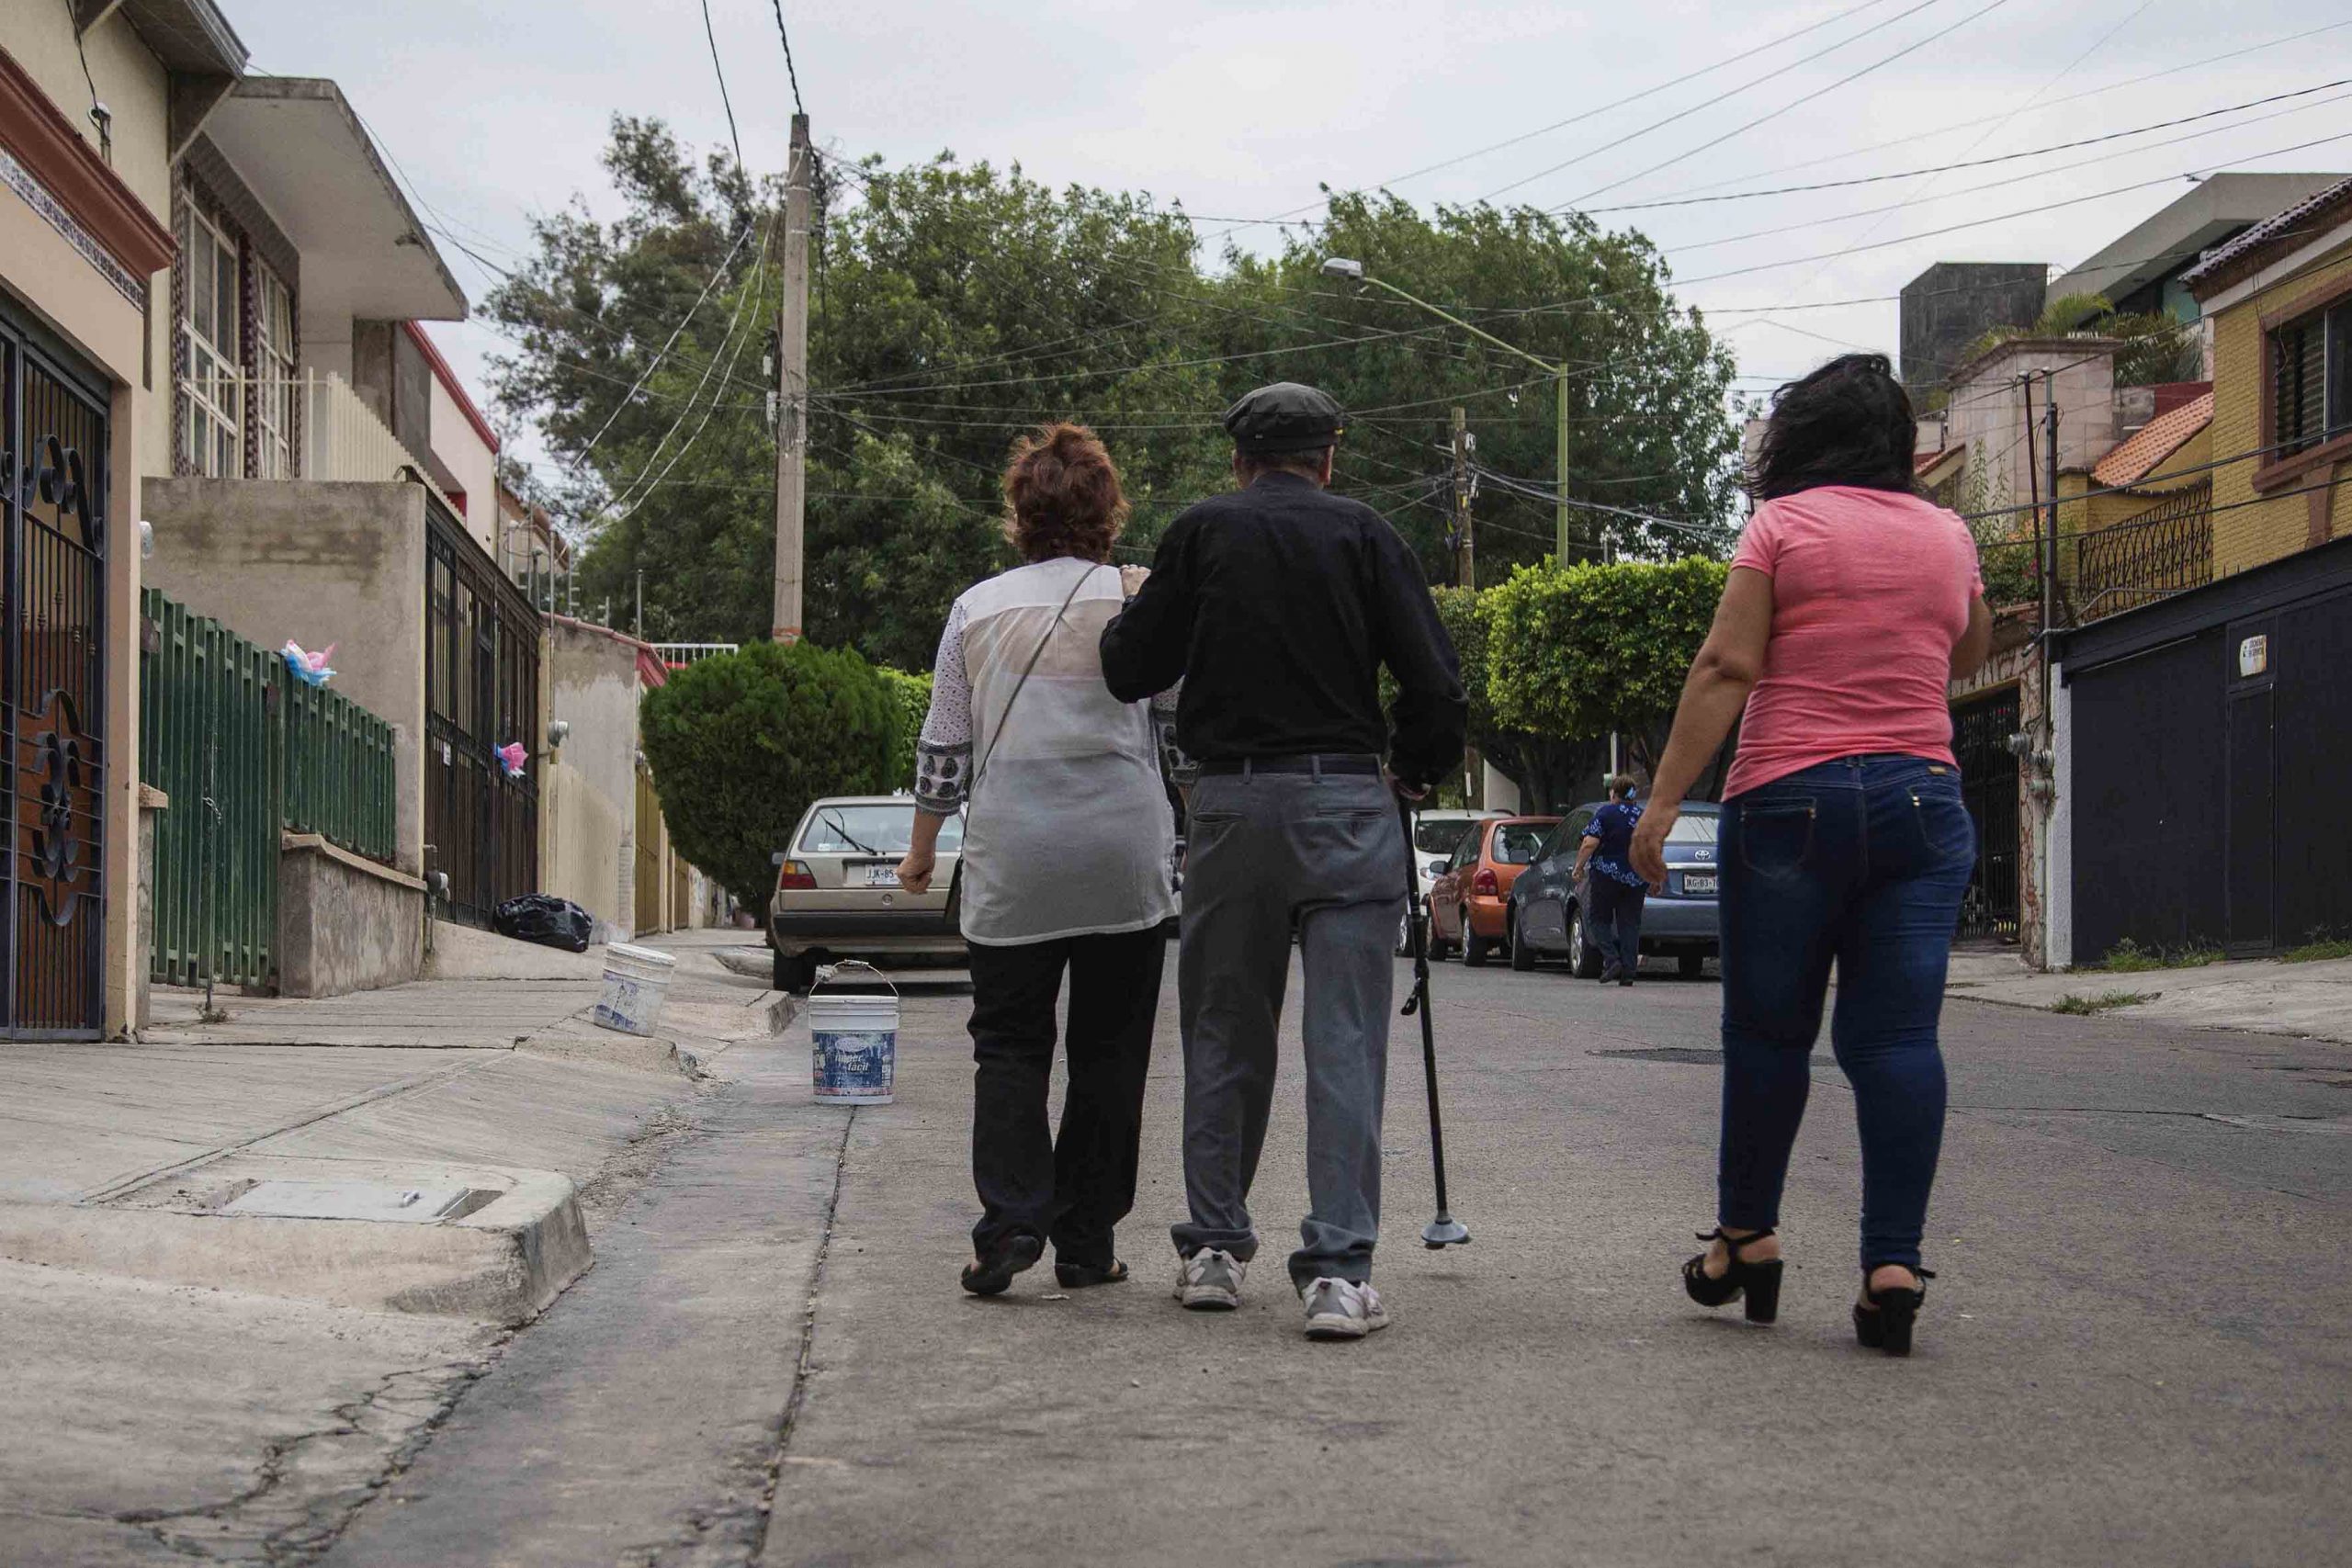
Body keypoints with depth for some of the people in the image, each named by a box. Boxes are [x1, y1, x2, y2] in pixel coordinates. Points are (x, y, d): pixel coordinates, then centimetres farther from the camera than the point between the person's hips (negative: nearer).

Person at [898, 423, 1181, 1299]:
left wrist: (922, 850, 19)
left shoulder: (977, 609, 6)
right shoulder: (1136, 601, 0)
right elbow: (1194, 711, 3)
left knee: (1009, 1041, 8)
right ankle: (1086, 1243, 9)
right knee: (1108, 1047, 7)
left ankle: (1010, 1220, -10)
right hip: (1124, 851, -1)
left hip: (1010, 858, 1)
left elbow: (943, 747, 9)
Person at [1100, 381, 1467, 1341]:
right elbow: (1434, 680, -4)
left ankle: (1214, 1248, 19)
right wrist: (1416, 768, 15)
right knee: (1345, 1042, -2)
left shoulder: (1203, 533, 4)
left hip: (1232, 802, 1)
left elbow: (1131, 671, 7)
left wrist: (1129, 614, 28)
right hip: (1347, 803, -1)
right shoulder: (1361, 534, 3)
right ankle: (1338, 1270, -8)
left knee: (1224, 1035, 14)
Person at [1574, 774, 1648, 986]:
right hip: (1637, 878, 4)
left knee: (1599, 918, 8)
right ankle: (1628, 971, 0)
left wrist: (1579, 866, -3)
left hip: (1607, 875, -4)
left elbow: (1590, 843, -14)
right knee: (1630, 923, 6)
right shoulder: (1643, 816, 9)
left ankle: (1611, 959, -9)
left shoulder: (1606, 813, -5)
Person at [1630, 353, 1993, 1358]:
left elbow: (1728, 666, -8)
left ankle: (1747, 1239, 16)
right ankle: (1892, 1261, -8)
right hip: (1921, 798, 3)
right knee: (1898, 1035, -1)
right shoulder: (1946, 535, 13)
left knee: (1768, 1028, 7)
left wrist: (1664, 798, -10)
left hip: (1793, 796, -3)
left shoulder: (1785, 523, 1)